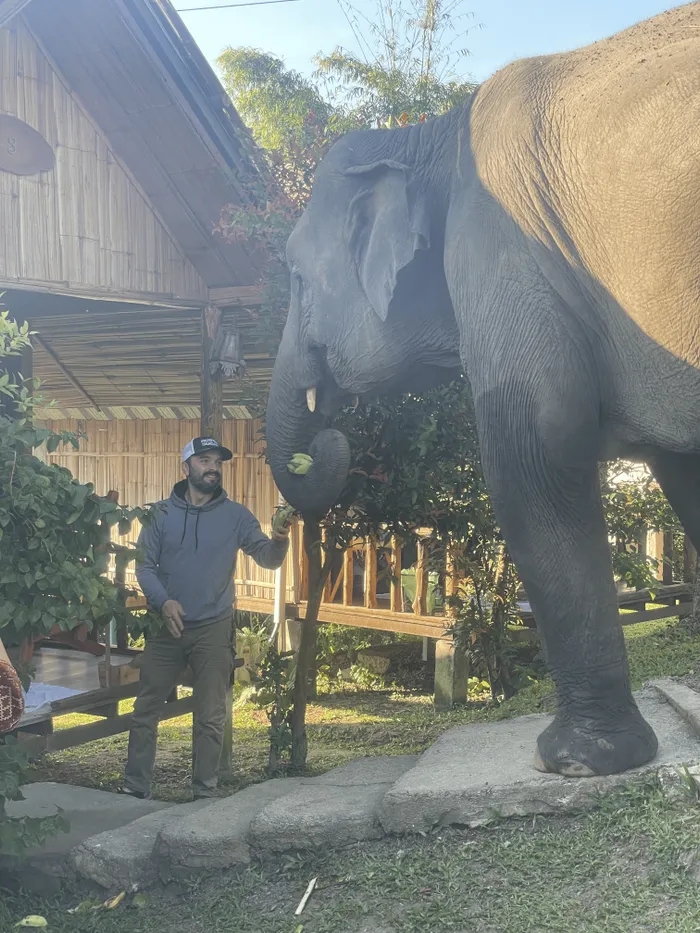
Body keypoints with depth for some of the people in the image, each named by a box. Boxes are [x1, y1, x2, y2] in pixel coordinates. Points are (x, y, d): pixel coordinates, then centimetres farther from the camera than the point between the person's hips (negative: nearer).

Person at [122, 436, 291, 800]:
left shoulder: (235, 515, 0)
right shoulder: (163, 513, 1)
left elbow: (267, 559, -8)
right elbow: (144, 565, 0)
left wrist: (278, 541, -31)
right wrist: (163, 601, -17)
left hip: (214, 629, -1)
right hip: (166, 626, 1)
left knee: (211, 718, 5)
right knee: (146, 711, 7)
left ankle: (205, 793, 15)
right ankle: (135, 788, 19)